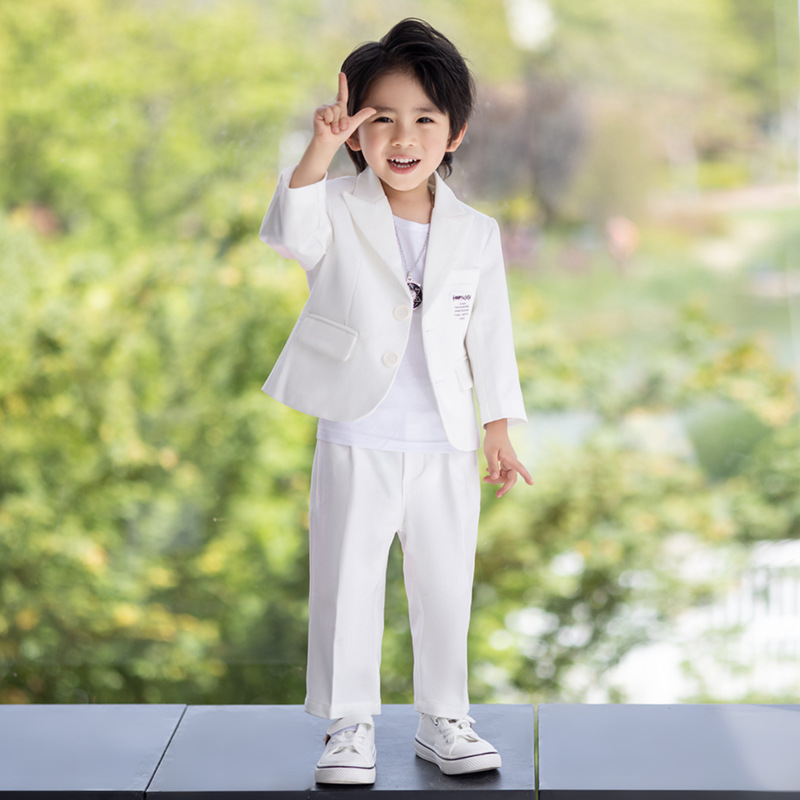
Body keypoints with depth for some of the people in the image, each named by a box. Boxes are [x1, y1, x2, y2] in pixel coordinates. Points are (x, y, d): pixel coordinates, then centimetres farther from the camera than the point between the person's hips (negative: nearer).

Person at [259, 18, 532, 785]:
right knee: (348, 587, 5)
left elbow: (490, 335, 9)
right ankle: (350, 725, 19)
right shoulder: (339, 212, -4)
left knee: (445, 589, 11)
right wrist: (319, 151, -41)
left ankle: (443, 720, 26)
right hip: (356, 442, -2)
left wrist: (499, 431, 8)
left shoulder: (476, 233, 3)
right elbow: (290, 232, -27)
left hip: (447, 446, 2)